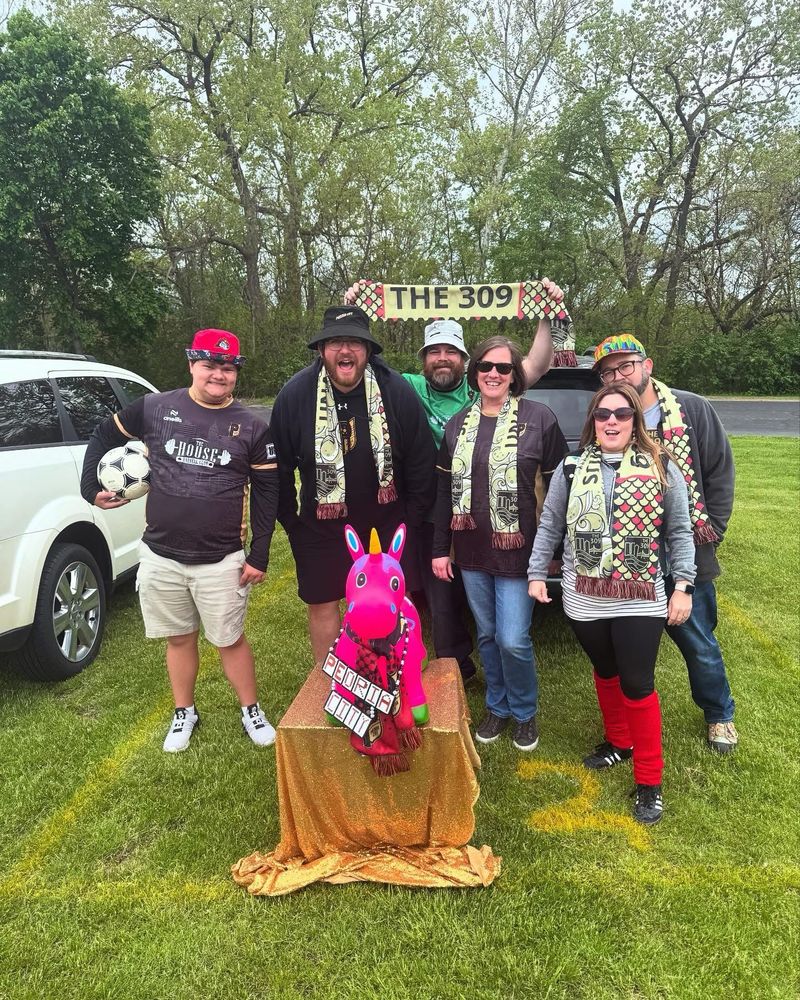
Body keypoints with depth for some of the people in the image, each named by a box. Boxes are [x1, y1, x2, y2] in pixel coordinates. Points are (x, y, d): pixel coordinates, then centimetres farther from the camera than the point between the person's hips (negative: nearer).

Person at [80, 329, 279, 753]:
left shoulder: (251, 427, -3)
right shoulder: (154, 408, -2)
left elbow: (267, 492, -1)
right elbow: (104, 437, 14)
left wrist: (260, 555, -5)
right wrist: (91, 487, 5)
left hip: (221, 560, -1)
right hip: (160, 556, 2)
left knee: (230, 640, 8)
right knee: (179, 638, 16)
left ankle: (251, 712, 30)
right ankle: (184, 713, 37)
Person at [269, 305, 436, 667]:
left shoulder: (397, 391, -13)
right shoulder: (294, 395, -12)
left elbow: (421, 461, -4)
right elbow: (280, 465, -2)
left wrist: (412, 518, -2)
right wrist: (290, 522, 1)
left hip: (387, 520, 0)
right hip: (322, 525, 1)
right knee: (322, 606, 11)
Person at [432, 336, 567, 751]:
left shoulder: (539, 418, -6)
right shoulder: (457, 424, 7)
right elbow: (444, 490, 10)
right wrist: (440, 549, 7)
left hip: (517, 549, -4)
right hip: (471, 550, 4)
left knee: (513, 640, -3)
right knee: (486, 633, 14)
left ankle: (524, 711, 25)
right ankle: (497, 706, 36)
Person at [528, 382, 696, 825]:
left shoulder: (661, 469, -4)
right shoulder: (571, 468, 1)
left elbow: (679, 532, -1)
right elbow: (549, 526, 5)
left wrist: (683, 586, -5)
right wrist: (536, 574, 3)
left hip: (640, 600, -2)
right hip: (584, 598, 3)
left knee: (638, 685, 1)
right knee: (605, 674, 19)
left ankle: (649, 781, 17)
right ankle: (618, 742, 43)